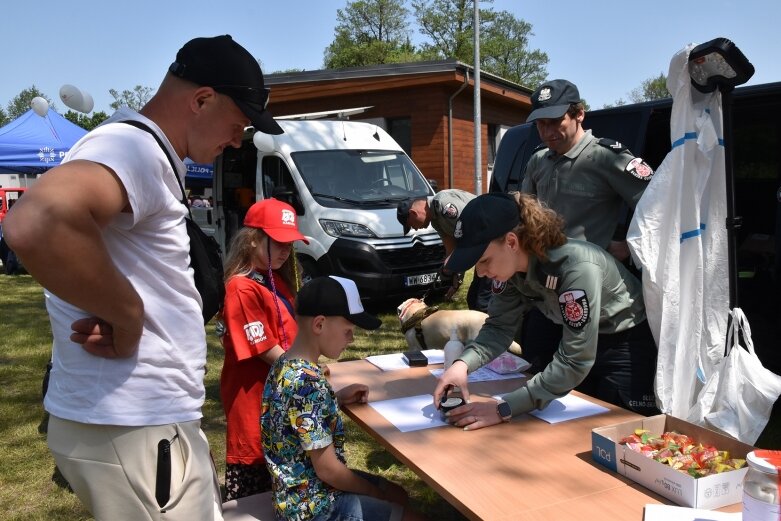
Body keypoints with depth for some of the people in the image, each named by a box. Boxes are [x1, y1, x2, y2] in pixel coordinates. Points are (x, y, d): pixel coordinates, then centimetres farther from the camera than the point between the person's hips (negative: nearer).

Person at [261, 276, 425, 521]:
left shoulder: (285, 364, -2)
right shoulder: (308, 382, -29)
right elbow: (327, 470, -25)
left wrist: (337, 398, 1)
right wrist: (379, 494, -9)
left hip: (300, 491, 9)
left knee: (398, 494, 22)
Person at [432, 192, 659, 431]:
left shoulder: (577, 268, -37)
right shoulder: (513, 264, -16)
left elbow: (574, 362, -37)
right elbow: (499, 326, -9)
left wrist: (505, 408, -39)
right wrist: (463, 363, -29)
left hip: (630, 343, -6)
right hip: (582, 341, 7)